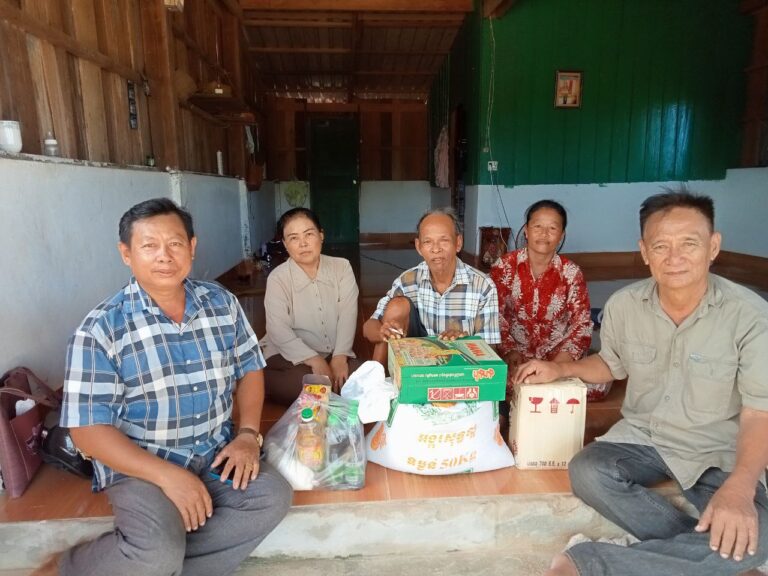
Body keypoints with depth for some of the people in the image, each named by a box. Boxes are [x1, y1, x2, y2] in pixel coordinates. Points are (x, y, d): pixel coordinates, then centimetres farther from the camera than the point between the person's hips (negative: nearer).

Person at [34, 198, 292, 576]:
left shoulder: (222, 303, 0)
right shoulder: (101, 329, -12)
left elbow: (249, 368, 9)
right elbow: (88, 429, -13)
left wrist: (248, 433, -7)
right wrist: (167, 474, -22)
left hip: (216, 452, 4)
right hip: (139, 464, -4)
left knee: (273, 497, -18)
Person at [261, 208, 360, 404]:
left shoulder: (342, 267, -1)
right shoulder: (277, 278, -9)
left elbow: (348, 314, -10)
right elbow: (278, 330, -17)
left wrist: (339, 357, -22)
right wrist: (314, 361, -26)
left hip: (336, 352, 3)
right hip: (291, 354, -2)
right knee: (305, 385, -30)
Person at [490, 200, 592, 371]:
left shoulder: (571, 273, 0)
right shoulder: (504, 266, -2)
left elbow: (582, 323, -3)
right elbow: (494, 315, -3)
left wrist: (560, 363, -16)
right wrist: (508, 350, -17)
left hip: (558, 359, 2)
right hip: (514, 358, -2)